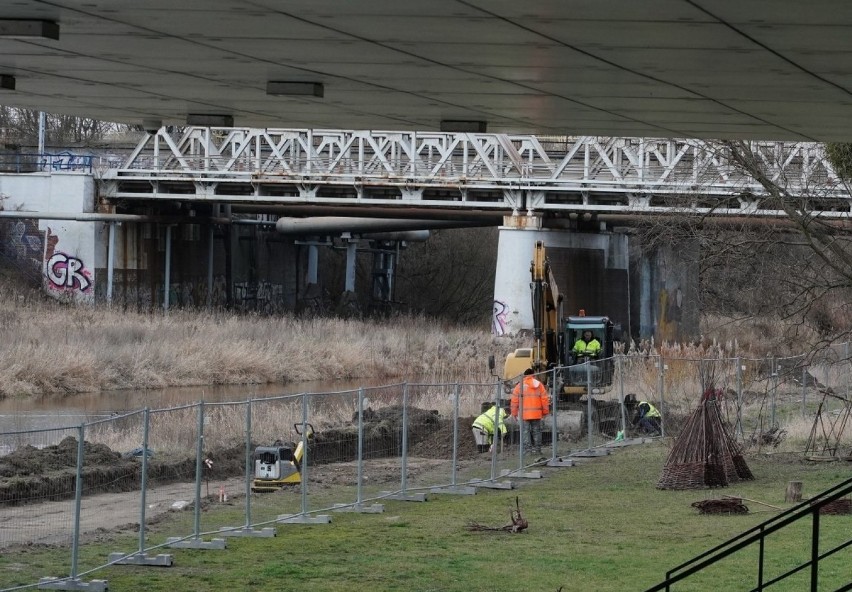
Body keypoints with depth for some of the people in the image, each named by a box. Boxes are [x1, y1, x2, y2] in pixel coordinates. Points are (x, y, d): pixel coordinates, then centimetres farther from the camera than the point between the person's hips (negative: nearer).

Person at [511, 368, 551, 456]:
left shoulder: (519, 386, 1)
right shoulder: (539, 385, 5)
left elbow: (514, 401, 0)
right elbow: (545, 399, 4)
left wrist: (514, 413, 8)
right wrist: (545, 412, 13)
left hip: (524, 414, -1)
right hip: (536, 414, 1)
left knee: (526, 431, 0)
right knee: (536, 431, 9)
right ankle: (537, 449, 10)